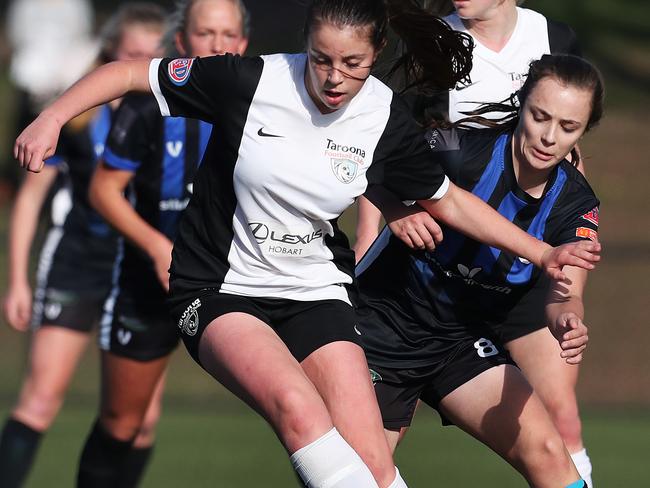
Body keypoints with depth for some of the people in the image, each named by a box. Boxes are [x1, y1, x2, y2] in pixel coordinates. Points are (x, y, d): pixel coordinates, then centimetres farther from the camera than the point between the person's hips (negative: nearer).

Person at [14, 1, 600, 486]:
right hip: (220, 288, -4)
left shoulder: (387, 119, -4)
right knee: (296, 404, -32)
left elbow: (448, 201, 13)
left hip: (315, 290, 4)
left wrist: (544, 253, 8)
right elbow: (130, 73, -5)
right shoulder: (250, 81, -15)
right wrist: (51, 118, -19)